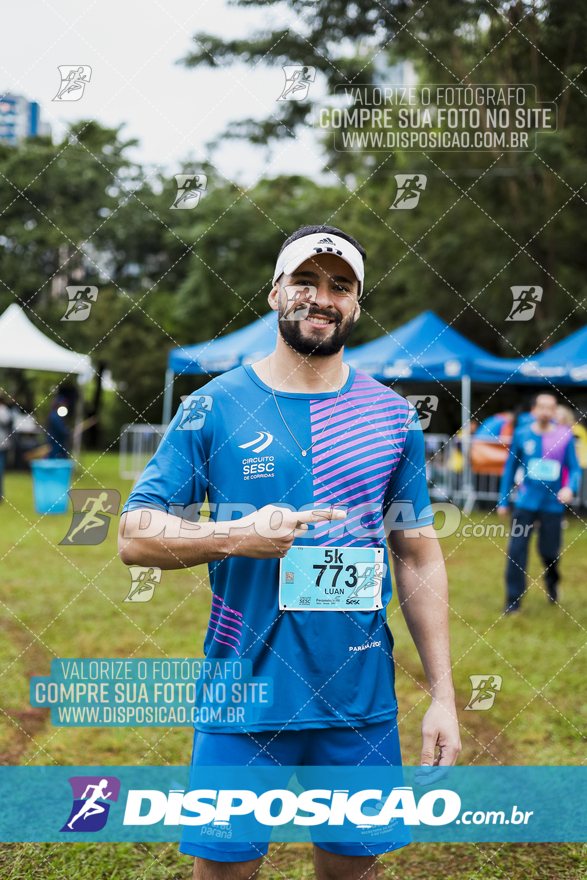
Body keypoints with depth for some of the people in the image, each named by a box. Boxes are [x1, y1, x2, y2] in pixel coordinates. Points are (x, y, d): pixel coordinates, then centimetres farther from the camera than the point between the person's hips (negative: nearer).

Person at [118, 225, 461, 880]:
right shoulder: (216, 407, -2)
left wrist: (443, 696, 3)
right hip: (243, 696, -2)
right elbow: (134, 535, -2)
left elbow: (419, 557, 7)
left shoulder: (392, 416, 5)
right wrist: (237, 537, -19)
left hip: (361, 700, 2)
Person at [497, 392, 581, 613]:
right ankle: (513, 600, 6)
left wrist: (570, 487, -20)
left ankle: (552, 582, 40)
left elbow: (575, 468, 1)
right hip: (525, 503, 0)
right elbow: (510, 468, 8)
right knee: (516, 551, -5)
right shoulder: (522, 435, -1)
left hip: (553, 504, 0)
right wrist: (503, 501, 8)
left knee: (549, 551, 6)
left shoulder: (564, 435, -4)